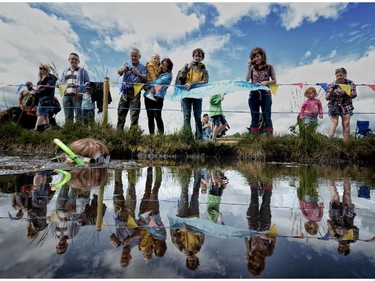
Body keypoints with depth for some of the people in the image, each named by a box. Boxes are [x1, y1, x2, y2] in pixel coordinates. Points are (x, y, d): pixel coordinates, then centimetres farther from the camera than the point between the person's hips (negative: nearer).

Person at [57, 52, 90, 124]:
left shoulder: (82, 71, 13)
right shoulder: (65, 71, 25)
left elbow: (88, 83, 5)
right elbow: (60, 82, 26)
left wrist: (81, 88, -12)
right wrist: (58, 85, 2)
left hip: (77, 95, -4)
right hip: (67, 95, 5)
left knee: (78, 116, -13)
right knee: (68, 117, 3)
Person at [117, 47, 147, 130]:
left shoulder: (142, 67, 11)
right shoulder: (127, 65, 18)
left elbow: (145, 79, -4)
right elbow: (118, 72, -1)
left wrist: (138, 74, -24)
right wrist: (122, 69, -26)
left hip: (135, 92, -3)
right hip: (125, 91, 3)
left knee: (134, 114, -6)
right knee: (121, 112, 3)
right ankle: (119, 131, 10)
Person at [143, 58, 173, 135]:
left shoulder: (168, 75, 7)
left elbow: (160, 82, -7)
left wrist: (150, 85, 0)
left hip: (158, 97, -6)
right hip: (148, 96, 6)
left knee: (157, 117, -14)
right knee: (150, 117, 3)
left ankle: (161, 135, -12)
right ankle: (151, 135, 7)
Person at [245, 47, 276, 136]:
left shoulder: (269, 67, 9)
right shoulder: (252, 68, 10)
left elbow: (274, 81, 8)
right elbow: (247, 80, -5)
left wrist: (267, 82, -11)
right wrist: (249, 67, -9)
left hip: (265, 95, -1)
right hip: (253, 95, 1)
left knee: (267, 117, -3)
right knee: (254, 118, 3)